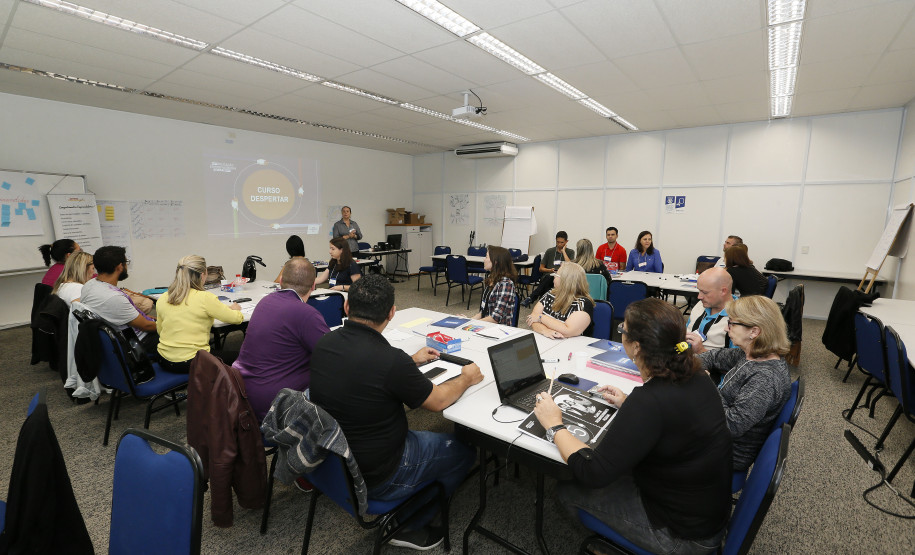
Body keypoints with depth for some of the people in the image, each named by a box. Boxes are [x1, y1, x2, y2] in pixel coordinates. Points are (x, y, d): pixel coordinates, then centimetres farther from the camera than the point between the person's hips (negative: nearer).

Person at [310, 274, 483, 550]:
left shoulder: (324, 344, -10)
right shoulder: (390, 359, -31)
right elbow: (437, 401, -14)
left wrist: (411, 361, 18)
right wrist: (466, 378, 5)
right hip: (375, 478, -7)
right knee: (462, 451, 10)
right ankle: (409, 526, 18)